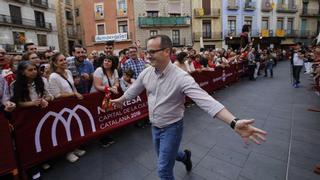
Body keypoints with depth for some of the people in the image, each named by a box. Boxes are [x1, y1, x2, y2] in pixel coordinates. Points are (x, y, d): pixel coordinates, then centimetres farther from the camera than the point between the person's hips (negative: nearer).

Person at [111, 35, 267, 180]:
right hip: (154, 127, 6)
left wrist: (234, 123, -47)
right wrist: (120, 100, 27)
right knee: (164, 157, 29)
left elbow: (205, 100, -36)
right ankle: (184, 156, 59)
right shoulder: (146, 73, -8)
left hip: (172, 128, -6)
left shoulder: (181, 77, -27)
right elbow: (133, 89, 11)